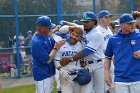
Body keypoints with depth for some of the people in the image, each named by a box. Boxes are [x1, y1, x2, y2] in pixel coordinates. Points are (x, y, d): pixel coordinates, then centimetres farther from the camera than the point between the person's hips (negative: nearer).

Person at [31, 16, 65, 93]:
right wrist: (56, 48, -16)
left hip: (49, 72, 10)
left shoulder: (46, 35, 3)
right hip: (42, 75, -10)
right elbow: (48, 60, -24)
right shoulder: (37, 42, -26)